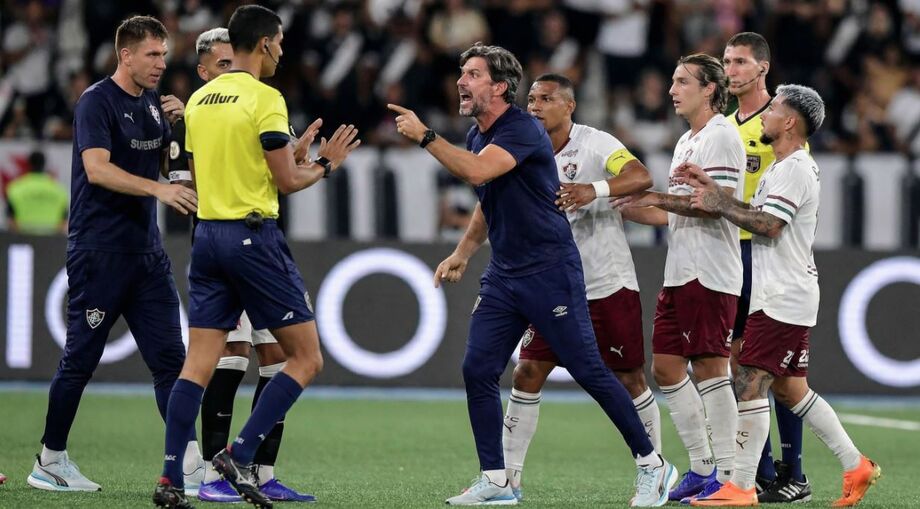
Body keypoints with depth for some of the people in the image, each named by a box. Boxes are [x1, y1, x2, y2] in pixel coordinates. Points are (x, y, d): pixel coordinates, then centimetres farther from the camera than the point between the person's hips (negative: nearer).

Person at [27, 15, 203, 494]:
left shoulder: (153, 102, 12)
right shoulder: (96, 101, -10)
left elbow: (169, 166, 20)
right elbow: (97, 168, -22)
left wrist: (178, 126, 2)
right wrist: (159, 189, -32)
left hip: (145, 249, 7)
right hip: (99, 251, -7)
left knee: (170, 356, 1)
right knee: (80, 359, -1)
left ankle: (189, 460, 0)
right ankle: (50, 462, 10)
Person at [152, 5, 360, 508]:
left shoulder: (199, 99, 12)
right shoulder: (265, 98, -10)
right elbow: (286, 181, -11)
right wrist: (325, 164, 8)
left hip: (207, 234, 7)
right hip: (253, 236, -7)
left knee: (198, 363, 5)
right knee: (306, 358, 3)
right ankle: (240, 455, -7)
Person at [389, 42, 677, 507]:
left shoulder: (523, 129, -16)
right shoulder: (477, 136, 12)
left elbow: (477, 172, -33)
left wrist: (424, 136, -26)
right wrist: (462, 253, 18)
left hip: (550, 272, -8)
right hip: (503, 276, 8)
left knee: (589, 372, -6)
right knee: (477, 370, -2)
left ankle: (651, 465, 6)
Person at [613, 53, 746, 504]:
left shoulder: (721, 136, -9)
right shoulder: (686, 142, 20)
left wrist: (658, 198, -17)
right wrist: (616, 205, 17)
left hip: (711, 275, -10)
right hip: (680, 275, 10)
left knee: (709, 368, -9)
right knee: (666, 366, 8)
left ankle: (724, 475, -5)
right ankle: (702, 468, 14)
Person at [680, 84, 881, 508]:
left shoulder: (794, 169, -14)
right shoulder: (785, 166, 19)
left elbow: (767, 223, -22)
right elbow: (756, 215, 16)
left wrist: (718, 204, -15)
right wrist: (711, 188, 7)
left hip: (783, 300, -11)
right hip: (778, 296, 11)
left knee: (749, 385, -13)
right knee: (791, 390, 13)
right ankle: (856, 466, 17)